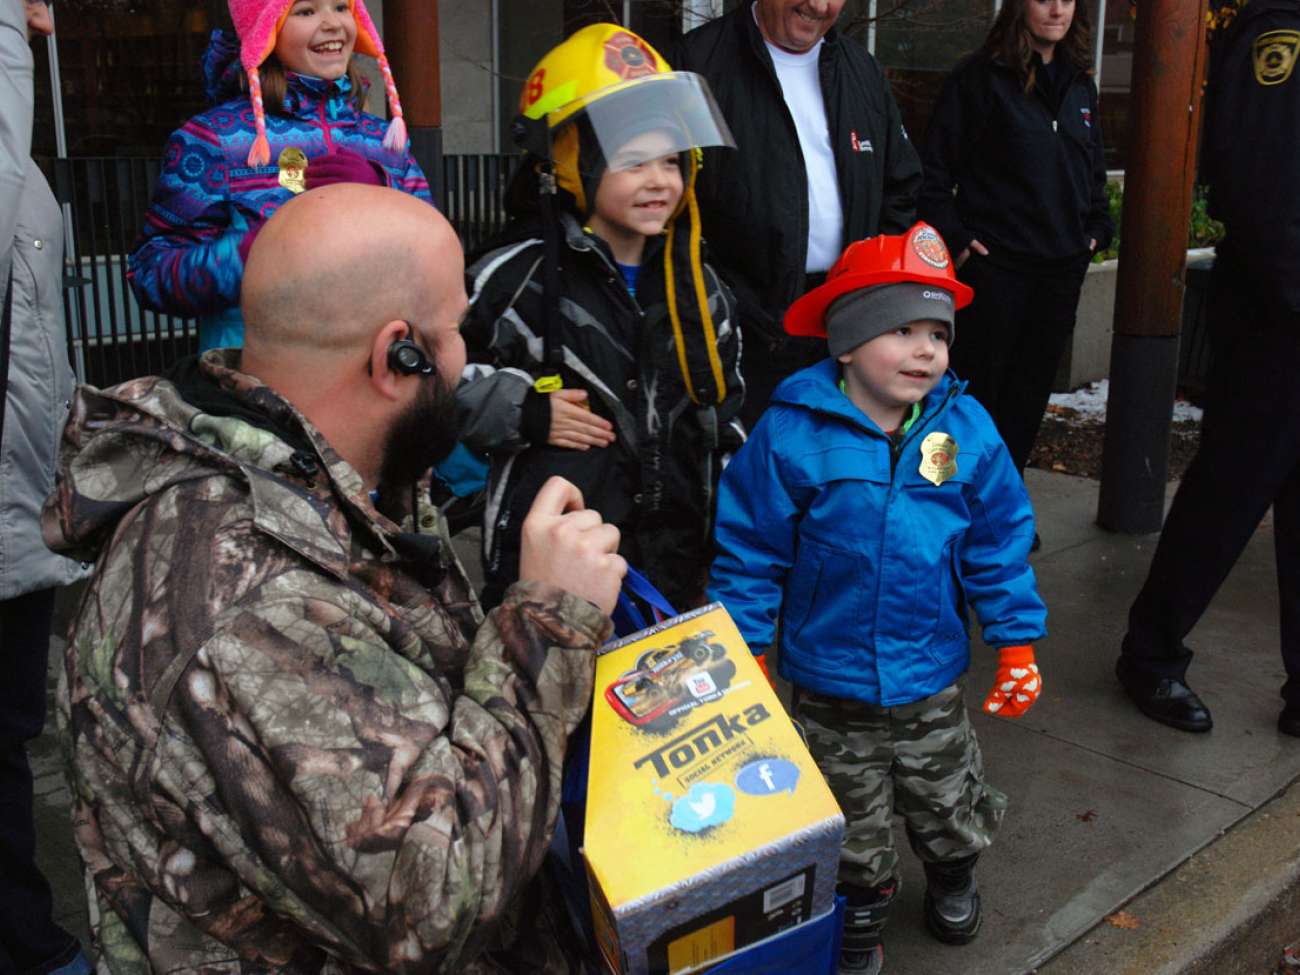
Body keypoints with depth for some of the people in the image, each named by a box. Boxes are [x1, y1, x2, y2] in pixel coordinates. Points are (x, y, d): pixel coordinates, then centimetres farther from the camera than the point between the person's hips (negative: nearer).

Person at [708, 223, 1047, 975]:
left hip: (933, 680, 3)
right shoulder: (792, 434, -19)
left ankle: (953, 877, 56)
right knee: (854, 826, 18)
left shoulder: (967, 429, -10)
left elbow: (1000, 547, -1)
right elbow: (751, 553, -12)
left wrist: (1017, 645, 1)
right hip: (830, 685, -2)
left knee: (950, 804, 24)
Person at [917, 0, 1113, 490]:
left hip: (1063, 266, 6)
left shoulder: (1079, 84, 14)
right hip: (995, 262, -6)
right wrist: (955, 236, -13)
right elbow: (934, 167, -8)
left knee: (1030, 393, 10)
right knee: (978, 384, 0)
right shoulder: (980, 76, -6)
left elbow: (1094, 169, 23)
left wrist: (1096, 228, 12)